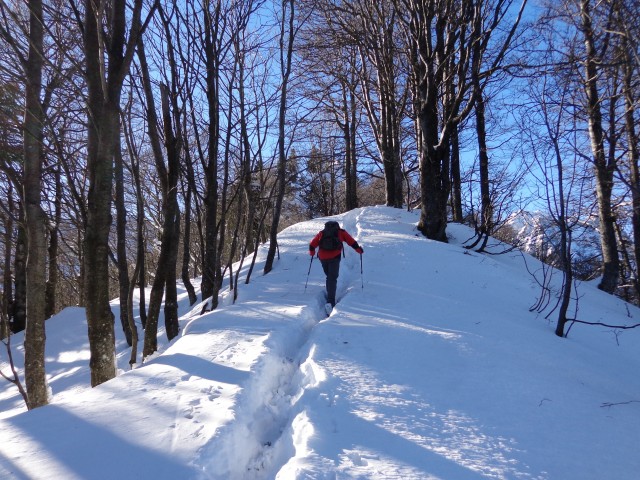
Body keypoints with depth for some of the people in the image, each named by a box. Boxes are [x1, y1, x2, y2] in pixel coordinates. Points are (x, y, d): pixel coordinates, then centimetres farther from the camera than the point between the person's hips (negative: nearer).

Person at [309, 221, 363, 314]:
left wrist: (312, 252, 35)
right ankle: (330, 302, -21)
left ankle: (329, 296, 28)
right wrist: (359, 249, 22)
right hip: (334, 257, -3)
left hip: (323, 258, 3)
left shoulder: (321, 233, 17)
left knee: (329, 277, 24)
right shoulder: (341, 232, 12)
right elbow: (352, 242, 9)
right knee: (332, 279, -6)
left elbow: (312, 245, 16)